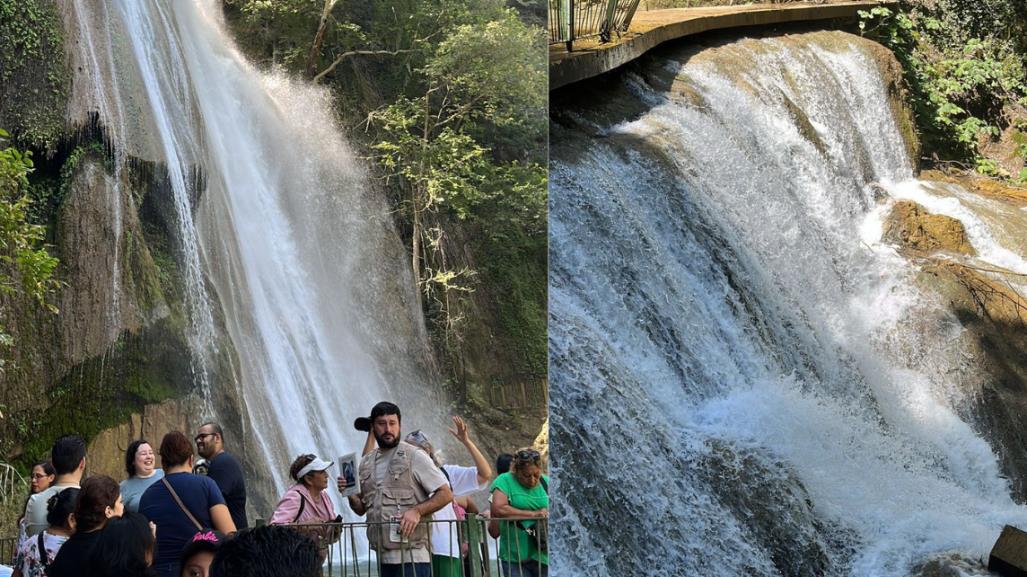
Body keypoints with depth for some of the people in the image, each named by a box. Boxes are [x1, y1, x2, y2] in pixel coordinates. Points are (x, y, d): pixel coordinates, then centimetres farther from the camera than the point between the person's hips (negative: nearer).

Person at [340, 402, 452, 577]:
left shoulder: (414, 456, -3)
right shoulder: (366, 463, 14)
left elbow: (445, 494, -5)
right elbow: (361, 509, 21)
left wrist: (417, 511, -18)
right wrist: (350, 495, 0)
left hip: (412, 556, -6)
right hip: (384, 557, 6)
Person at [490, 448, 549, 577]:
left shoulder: (546, 482, 9)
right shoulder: (505, 480, -4)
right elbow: (498, 509, -19)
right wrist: (533, 514, -15)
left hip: (544, 556, 4)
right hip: (515, 558, -4)